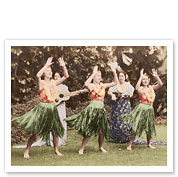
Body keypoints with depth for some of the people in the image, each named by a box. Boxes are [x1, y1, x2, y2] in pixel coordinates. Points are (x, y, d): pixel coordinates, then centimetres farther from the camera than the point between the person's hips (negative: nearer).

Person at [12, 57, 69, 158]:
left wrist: (63, 66, -5)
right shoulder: (41, 83, -6)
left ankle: (56, 150, 27)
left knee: (55, 131, 10)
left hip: (52, 109, 5)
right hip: (43, 109, -5)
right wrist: (46, 65, -25)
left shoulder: (54, 83, 8)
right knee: (35, 133, -4)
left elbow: (66, 76, 8)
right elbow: (38, 75, -28)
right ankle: (27, 151, 8)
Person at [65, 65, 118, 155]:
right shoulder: (91, 85, -3)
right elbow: (86, 84, -28)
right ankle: (81, 148, 4)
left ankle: (100, 147, 28)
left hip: (101, 109, 5)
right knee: (89, 131, -4)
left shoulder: (103, 86, 11)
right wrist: (93, 73, -25)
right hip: (92, 108, -5)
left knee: (101, 130, 8)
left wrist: (114, 73, 0)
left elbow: (115, 82, 12)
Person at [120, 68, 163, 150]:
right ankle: (130, 144, -3)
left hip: (150, 109, 5)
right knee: (136, 127, -7)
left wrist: (156, 76, -9)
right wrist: (141, 77, -28)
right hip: (141, 108, -5)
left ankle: (149, 144, 30)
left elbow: (160, 84, 0)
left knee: (150, 128, 14)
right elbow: (137, 87, -31)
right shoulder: (141, 89, -7)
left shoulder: (151, 88, 8)